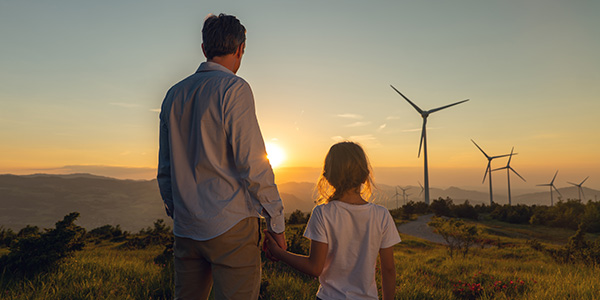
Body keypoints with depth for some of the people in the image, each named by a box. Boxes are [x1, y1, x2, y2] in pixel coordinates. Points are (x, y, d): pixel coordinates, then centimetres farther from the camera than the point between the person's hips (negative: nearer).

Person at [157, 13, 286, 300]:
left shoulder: (174, 95, 11)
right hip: (231, 226, -7)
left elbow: (165, 170, 14)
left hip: (186, 229, 7)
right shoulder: (234, 88, -9)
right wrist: (276, 221, -6)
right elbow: (252, 163, -15)